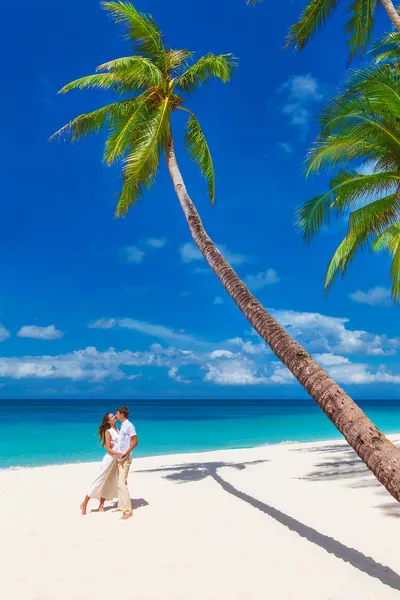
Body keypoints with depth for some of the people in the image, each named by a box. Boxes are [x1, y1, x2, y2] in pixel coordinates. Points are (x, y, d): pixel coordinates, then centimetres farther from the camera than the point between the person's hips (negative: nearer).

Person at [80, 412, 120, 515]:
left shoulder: (117, 429, 8)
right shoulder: (108, 432, -11)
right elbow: (108, 449, -14)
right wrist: (119, 454, -26)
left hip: (117, 459, 7)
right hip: (110, 458, -7)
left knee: (109, 483, 10)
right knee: (100, 480, -2)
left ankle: (101, 506, 19)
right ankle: (84, 504, 7)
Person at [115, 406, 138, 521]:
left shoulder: (129, 425, -15)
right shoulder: (122, 426, 14)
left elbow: (135, 442, -19)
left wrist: (125, 454, -23)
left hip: (125, 459, -10)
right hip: (120, 459, 10)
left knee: (122, 484, -12)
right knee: (119, 484, 13)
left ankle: (128, 511, -8)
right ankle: (121, 507, 23)